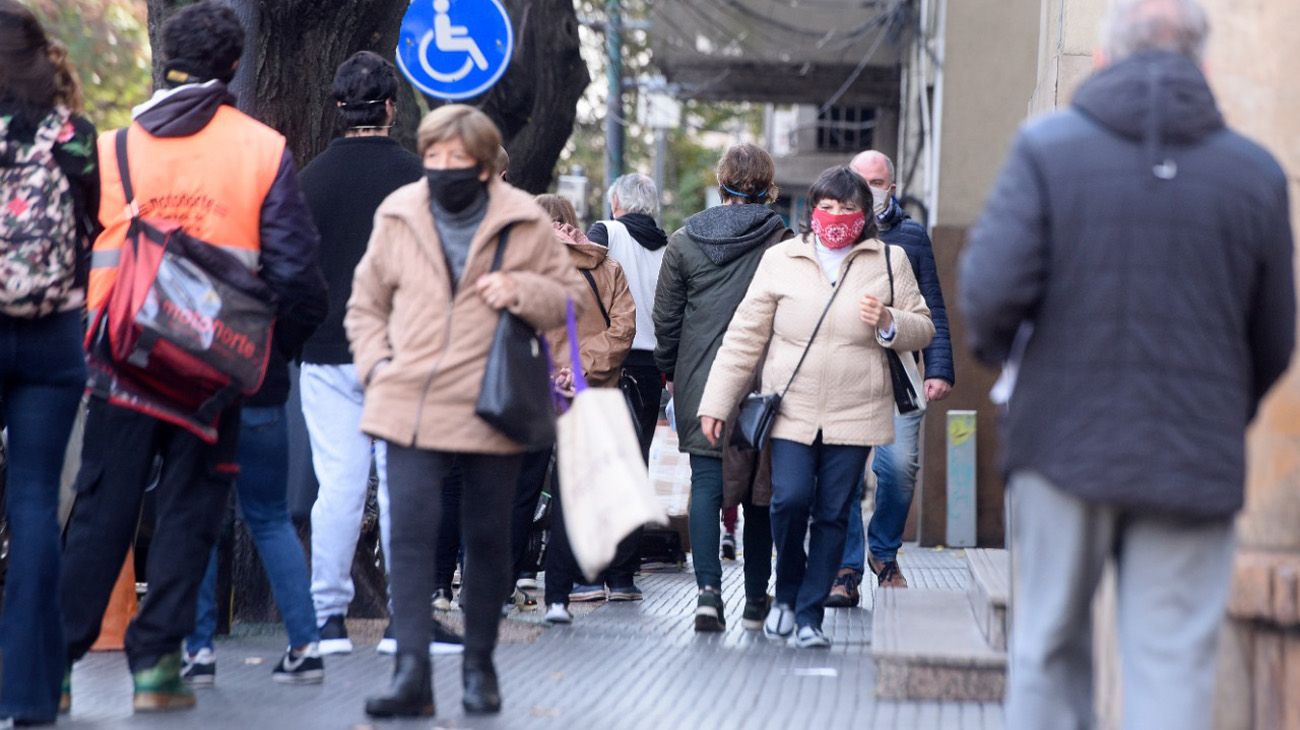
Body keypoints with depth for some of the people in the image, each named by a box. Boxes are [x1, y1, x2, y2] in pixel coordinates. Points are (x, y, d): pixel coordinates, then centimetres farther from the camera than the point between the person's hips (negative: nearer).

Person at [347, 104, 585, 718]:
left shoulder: (524, 223, 1)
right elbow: (365, 305, 17)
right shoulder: (397, 218, 6)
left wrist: (521, 292, -11)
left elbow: (572, 297, 9)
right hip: (410, 407, 0)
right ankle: (412, 672, -14)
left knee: (487, 538, 9)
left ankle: (479, 666, 23)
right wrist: (376, 363, 0)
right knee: (410, 532, -11)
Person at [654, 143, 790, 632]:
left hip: (699, 383, 1)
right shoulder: (783, 243, -5)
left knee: (706, 485, 2)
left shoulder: (684, 242, 2)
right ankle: (757, 599, 17)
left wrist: (670, 372, 17)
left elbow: (665, 317, 5)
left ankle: (708, 589, -15)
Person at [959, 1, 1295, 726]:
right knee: (1173, 671, 2)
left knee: (1050, 649, 14)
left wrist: (995, 344, 9)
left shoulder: (1046, 147, -4)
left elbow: (990, 289, -14)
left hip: (1064, 445, 0)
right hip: (1194, 466, 0)